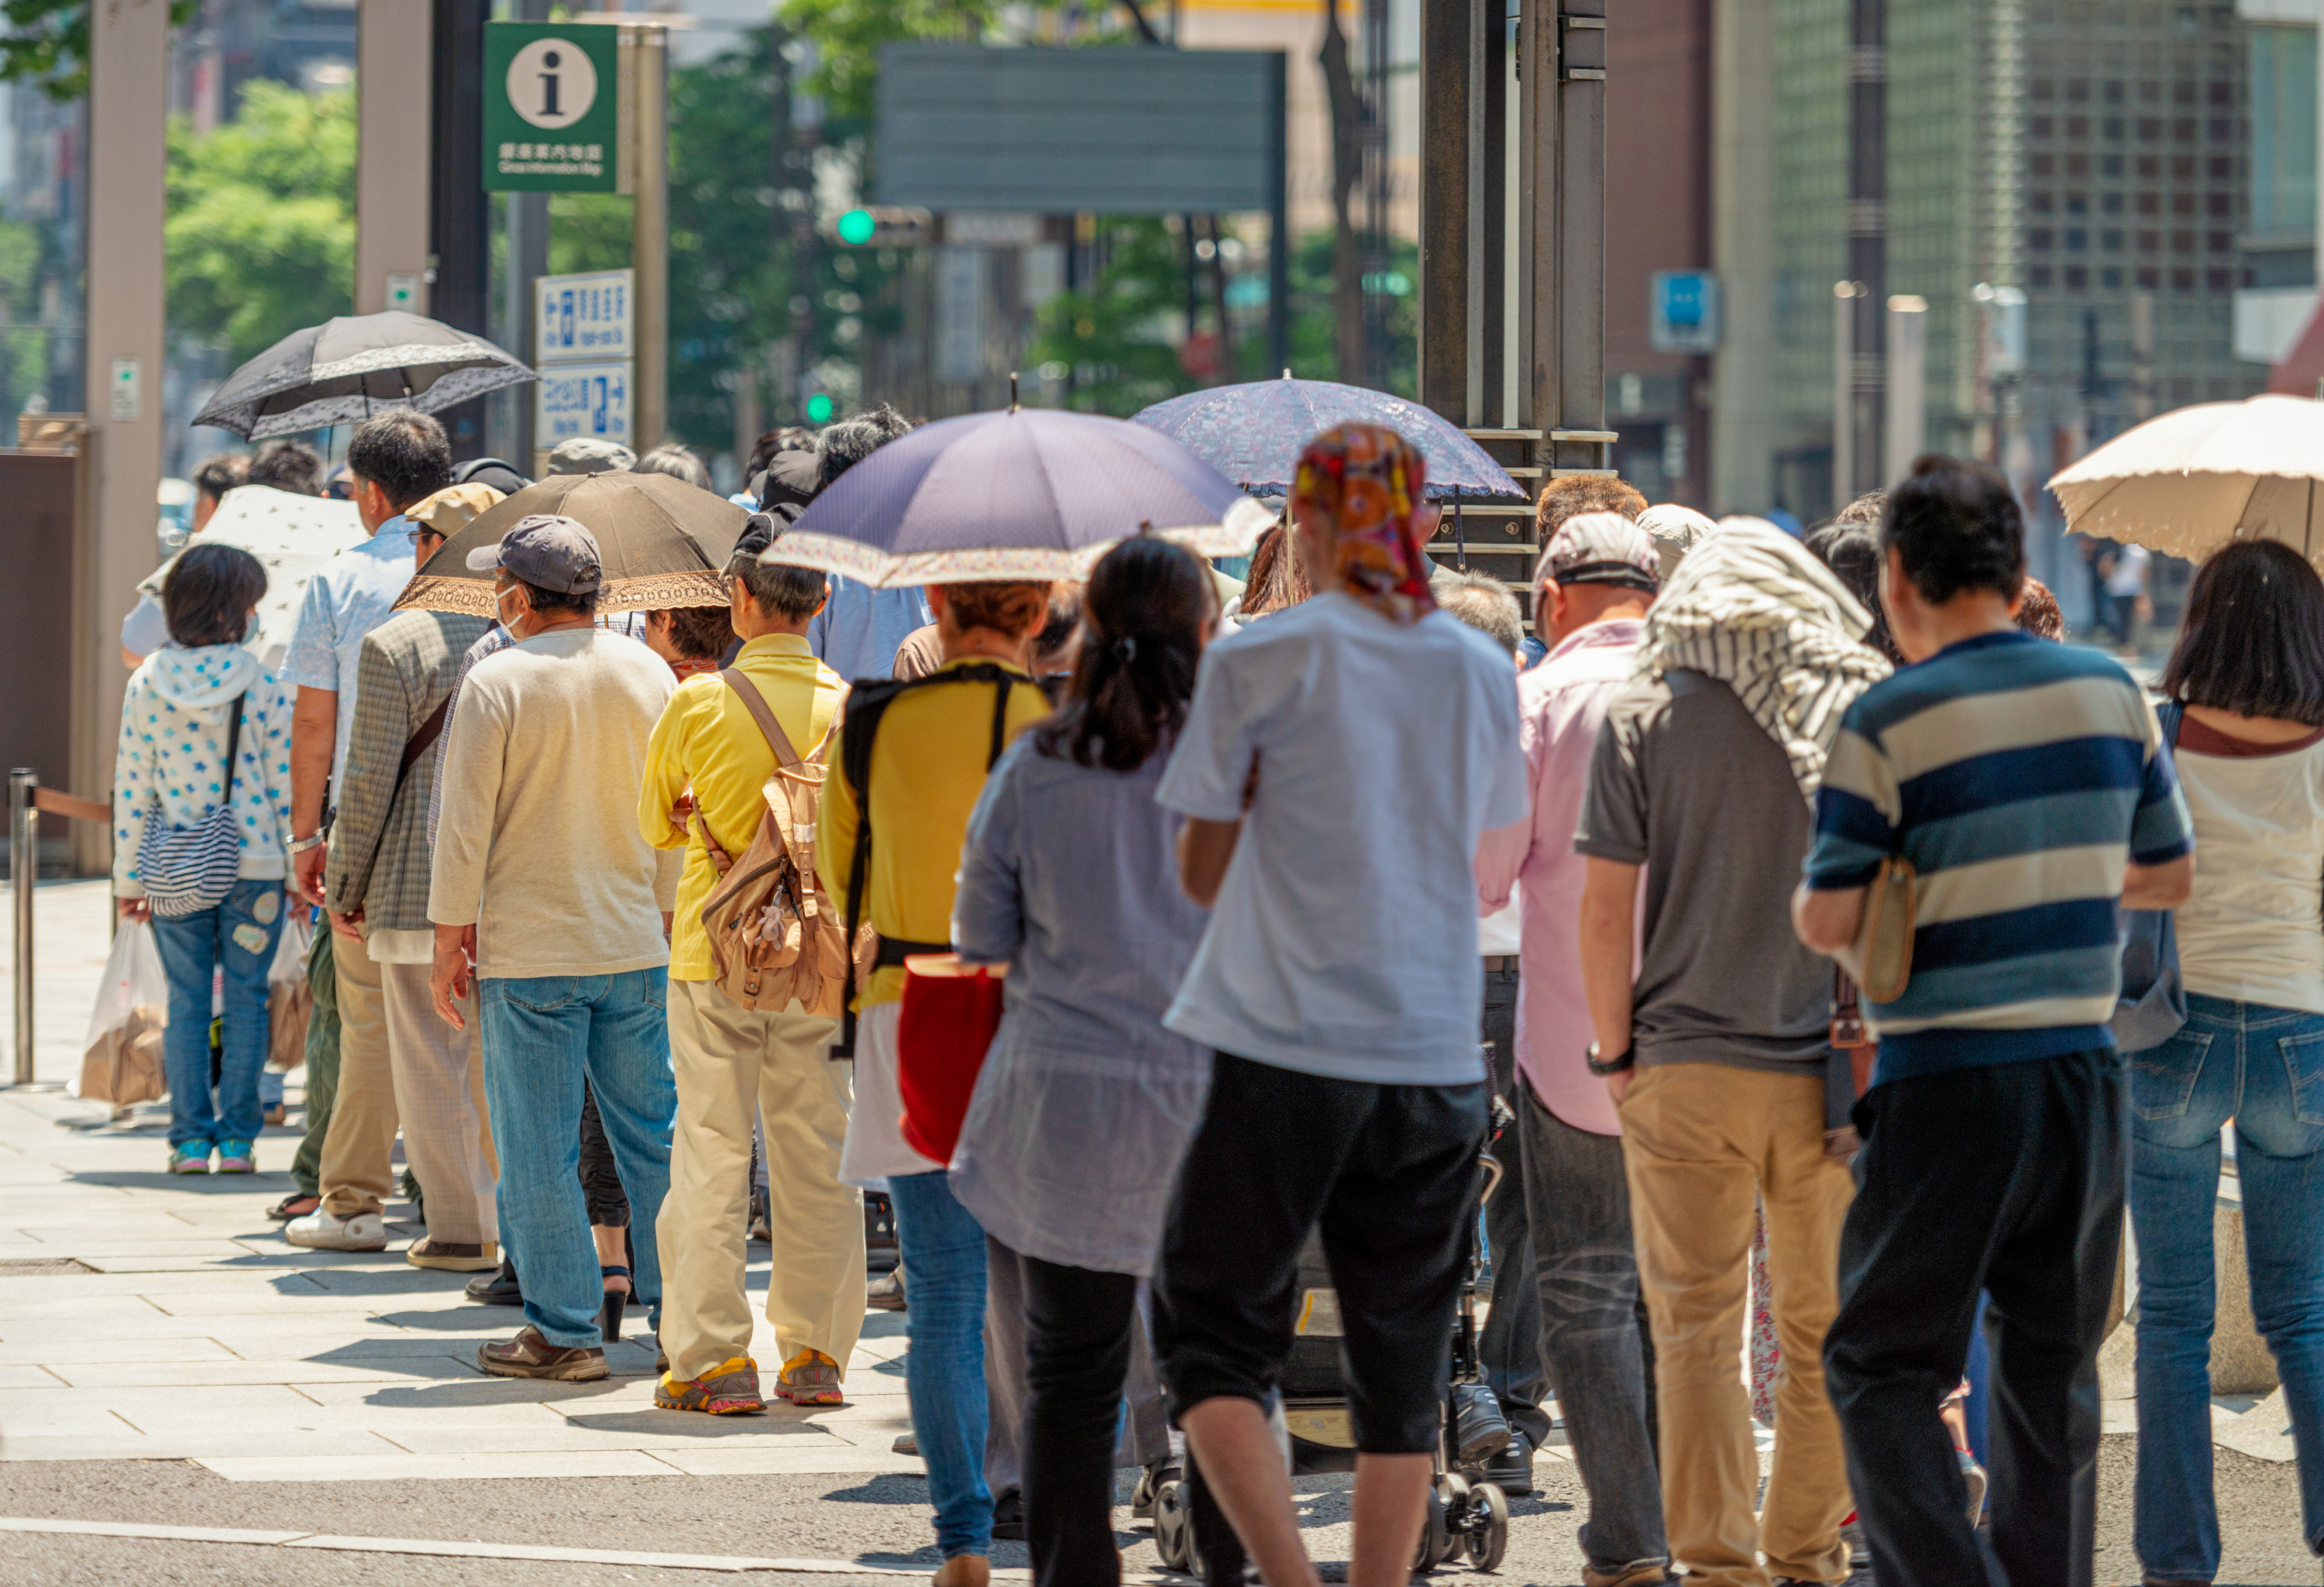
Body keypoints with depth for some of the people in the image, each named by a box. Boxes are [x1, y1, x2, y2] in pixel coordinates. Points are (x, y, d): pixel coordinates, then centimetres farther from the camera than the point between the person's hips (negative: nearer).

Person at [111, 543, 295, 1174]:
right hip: (254, 863, -2)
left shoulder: (147, 684, -3)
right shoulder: (262, 688, -9)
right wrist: (305, 866, 5)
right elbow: (285, 787, -5)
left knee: (187, 1001, 10)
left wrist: (129, 876, 8)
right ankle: (236, 1138, 6)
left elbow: (132, 788, 1)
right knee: (245, 998, 8)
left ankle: (191, 1138, 7)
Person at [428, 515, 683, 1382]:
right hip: (638, 948, 5)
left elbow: (465, 823, -10)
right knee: (651, 1137, 12)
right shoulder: (649, 674, 4)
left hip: (529, 952, -5)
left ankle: (564, 1333, 4)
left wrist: (450, 938, -3)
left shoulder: (496, 682, -11)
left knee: (539, 1151, 2)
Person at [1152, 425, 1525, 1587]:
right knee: (1400, 1365, 11)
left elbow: (1202, 874, 0)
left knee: (1212, 1334, 3)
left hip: (1285, 1045, -4)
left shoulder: (1256, 663, -5)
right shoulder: (1484, 672, 7)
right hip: (1437, 1054, 4)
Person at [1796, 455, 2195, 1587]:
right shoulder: (2112, 693, 4)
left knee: (1882, 1367, 2)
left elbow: (1826, 924, -10)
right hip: (2082, 1072, 5)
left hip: (1948, 1084, -5)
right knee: (2053, 1369, 14)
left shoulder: (1891, 722, -11)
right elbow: (2170, 876, 14)